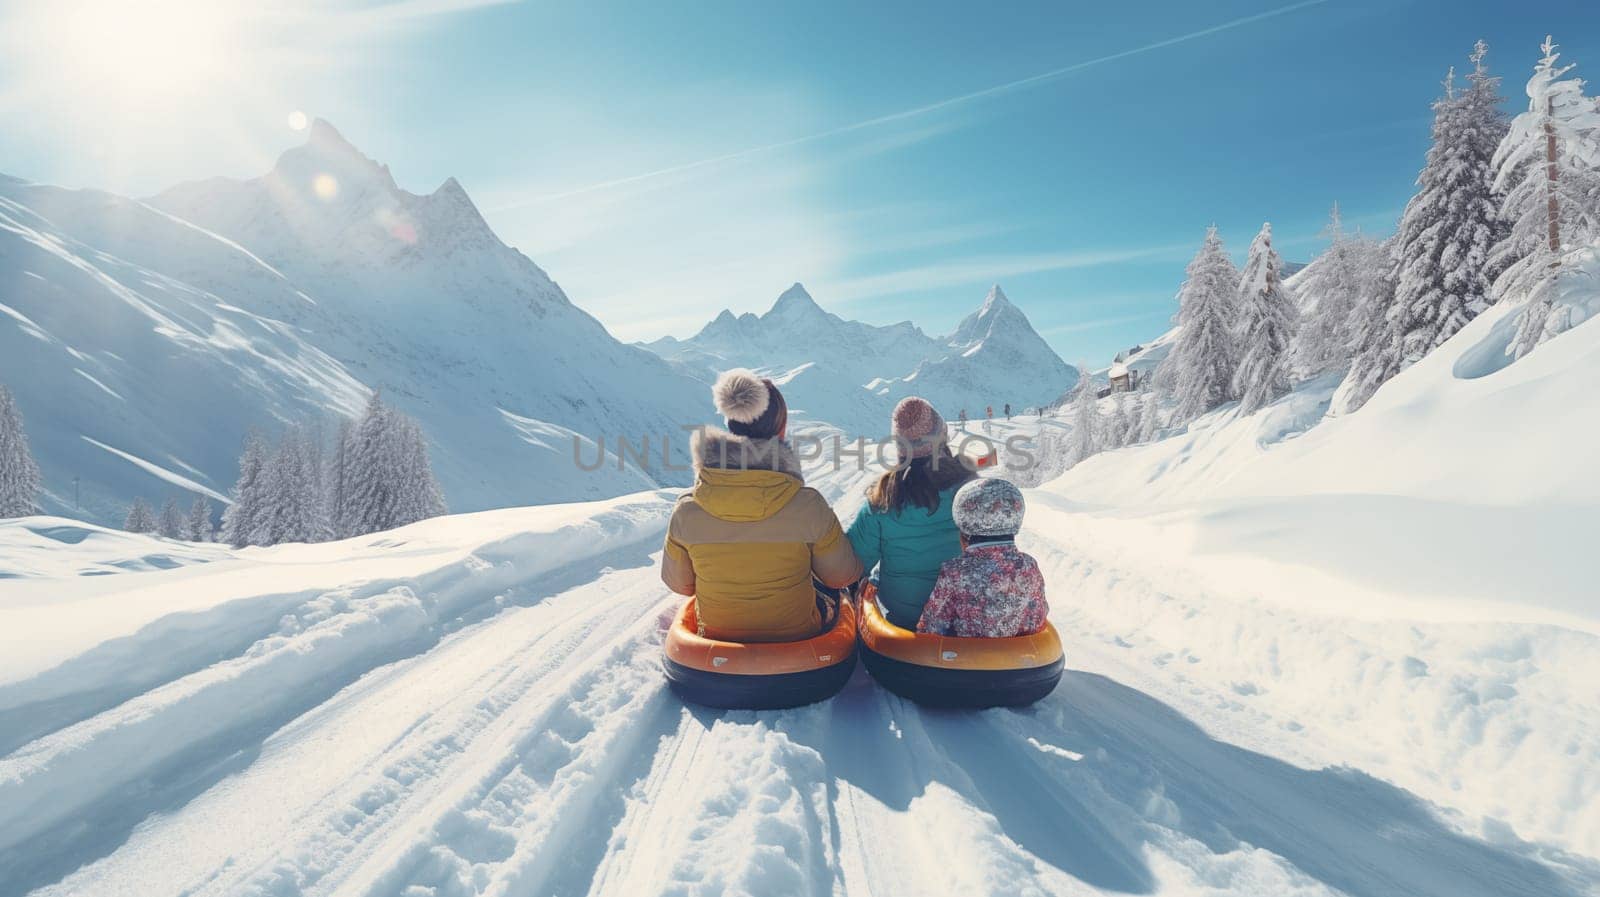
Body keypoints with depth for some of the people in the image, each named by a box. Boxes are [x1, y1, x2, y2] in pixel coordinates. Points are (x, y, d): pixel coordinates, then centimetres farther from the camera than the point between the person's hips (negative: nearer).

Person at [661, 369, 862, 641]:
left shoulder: (687, 509, -20)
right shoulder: (808, 505, -27)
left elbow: (678, 583, -4)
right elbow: (843, 577, -11)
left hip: (718, 640, 2)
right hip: (796, 641, -2)